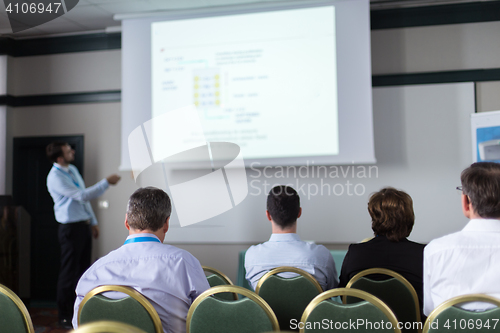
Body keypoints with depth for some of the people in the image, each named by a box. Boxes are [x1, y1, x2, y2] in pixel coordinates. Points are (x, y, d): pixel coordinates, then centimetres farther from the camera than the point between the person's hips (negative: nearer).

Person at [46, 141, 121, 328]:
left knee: (83, 269, 14)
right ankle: (65, 316, 12)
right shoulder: (55, 177, -16)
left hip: (84, 225, 8)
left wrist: (93, 222, 17)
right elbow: (82, 196, -21)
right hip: (71, 228, -8)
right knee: (69, 273, 0)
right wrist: (107, 182, -18)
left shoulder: (73, 169, 11)